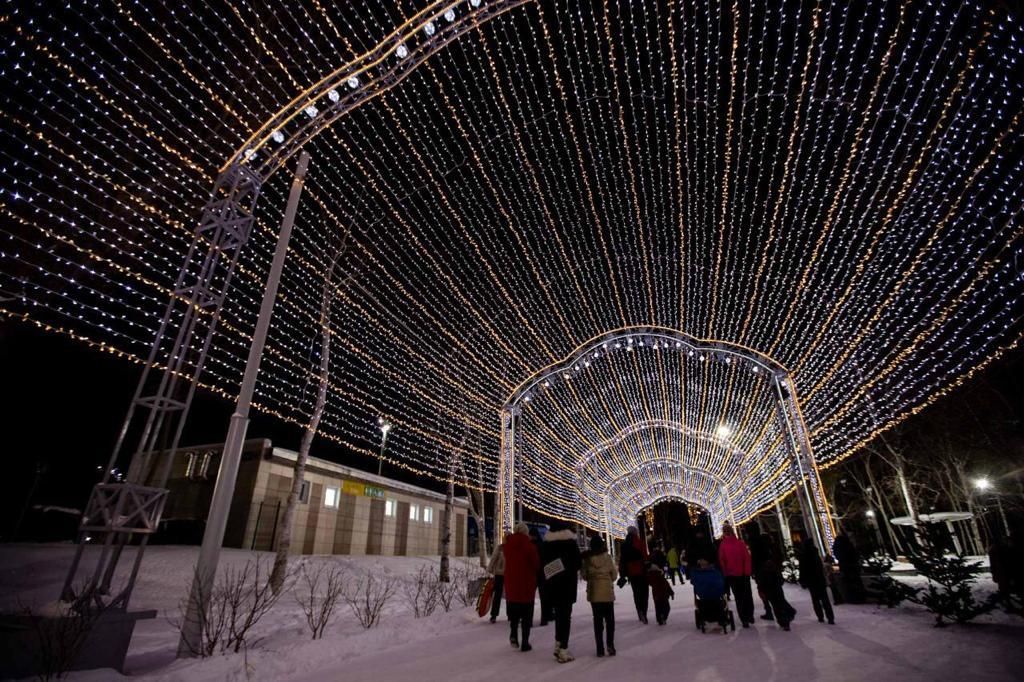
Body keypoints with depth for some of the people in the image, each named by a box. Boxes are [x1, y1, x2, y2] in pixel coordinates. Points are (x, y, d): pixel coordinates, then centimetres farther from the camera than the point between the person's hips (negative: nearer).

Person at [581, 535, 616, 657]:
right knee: (609, 619, 11)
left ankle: (600, 649, 8)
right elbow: (614, 575, -1)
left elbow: (584, 576, 0)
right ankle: (610, 645, 0)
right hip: (607, 592, -1)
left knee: (598, 620, 9)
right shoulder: (607, 557, -8)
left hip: (594, 593, 1)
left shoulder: (587, 559, -7)